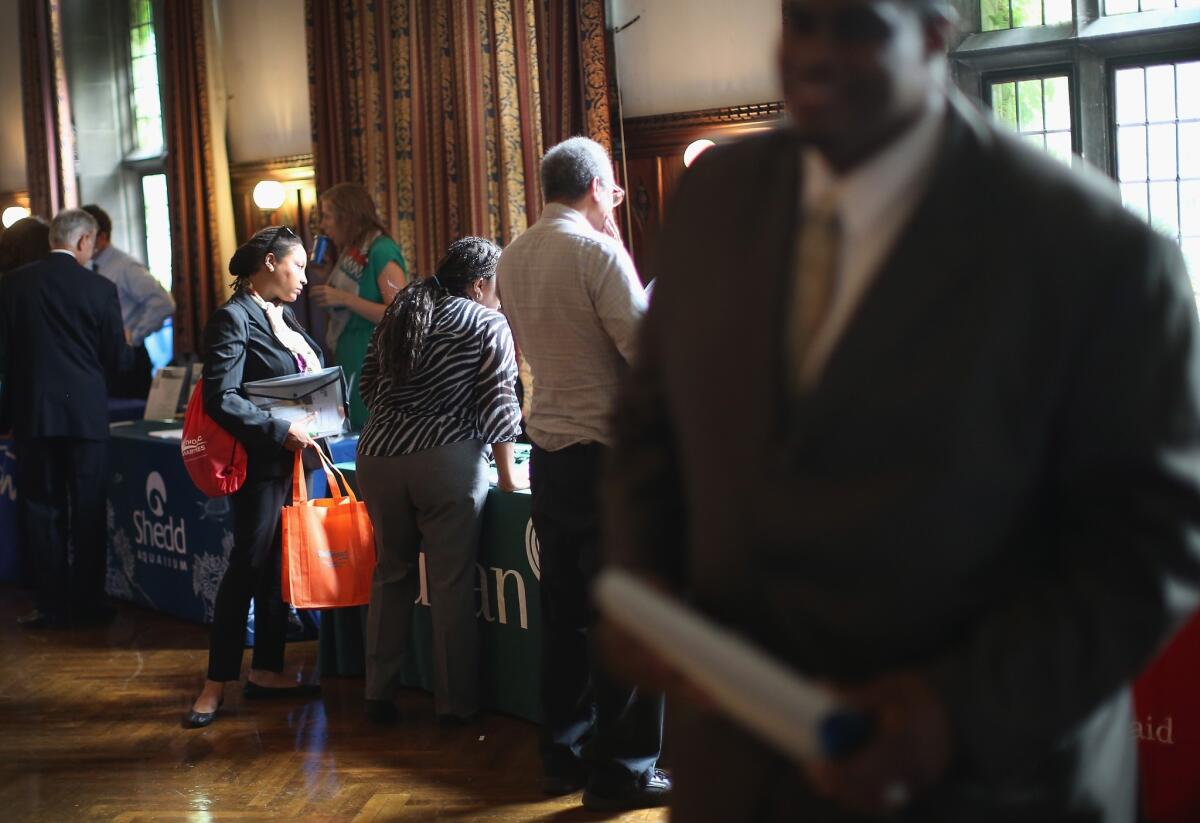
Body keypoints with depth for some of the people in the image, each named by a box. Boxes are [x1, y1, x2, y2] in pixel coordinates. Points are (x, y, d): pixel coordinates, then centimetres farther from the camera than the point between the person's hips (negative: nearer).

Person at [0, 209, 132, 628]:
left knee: (42, 510, 8)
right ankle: (87, 602, 15)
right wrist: (126, 346, 20)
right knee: (87, 511, 9)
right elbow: (117, 361, -3)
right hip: (86, 412, -1)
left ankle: (54, 606, 9)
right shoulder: (99, 289, -7)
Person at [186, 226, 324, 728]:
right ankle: (217, 682, 6)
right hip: (263, 460, -8)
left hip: (295, 457, 8)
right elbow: (221, 399, -19)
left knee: (278, 566, 12)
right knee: (248, 567, -3)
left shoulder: (282, 316, 13)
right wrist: (280, 431, -21)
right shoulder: (233, 319, -13)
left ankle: (266, 670, 20)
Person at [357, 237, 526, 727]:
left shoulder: (397, 315, 18)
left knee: (391, 574, 15)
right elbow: (499, 403, -3)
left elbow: (369, 386, 22)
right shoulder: (489, 325, 1)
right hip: (447, 460, -5)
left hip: (378, 455, 5)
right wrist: (508, 477, 3)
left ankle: (379, 694, 18)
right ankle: (454, 704, 8)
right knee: (452, 583, 2)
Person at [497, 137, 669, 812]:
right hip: (608, 452, -8)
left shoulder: (514, 257, 8)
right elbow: (644, 345, -18)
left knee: (565, 611, 15)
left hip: (548, 452, 8)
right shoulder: (598, 252, -14)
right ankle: (620, 769, 4)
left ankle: (565, 754, 22)